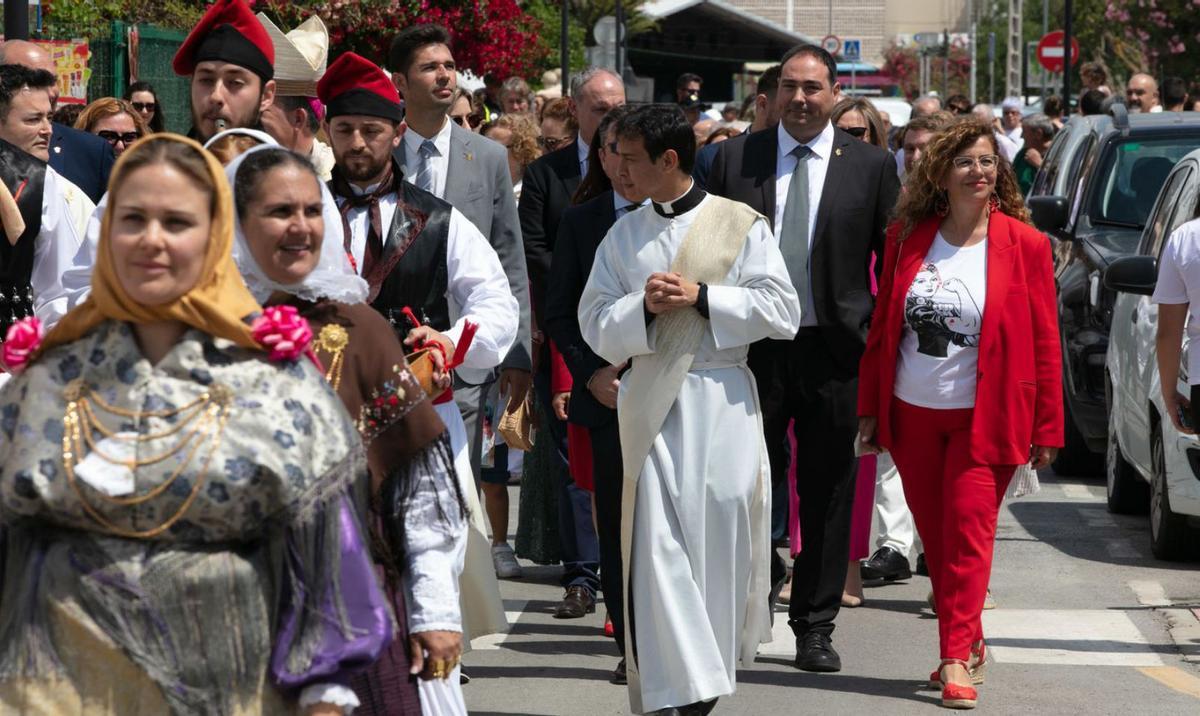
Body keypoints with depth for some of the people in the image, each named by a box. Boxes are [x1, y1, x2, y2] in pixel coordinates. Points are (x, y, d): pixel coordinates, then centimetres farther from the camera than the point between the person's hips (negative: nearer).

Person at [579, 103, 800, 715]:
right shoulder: (623, 235, 12)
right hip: (651, 404, 2)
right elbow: (596, 324, 7)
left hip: (722, 401, -2)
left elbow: (781, 312, -5)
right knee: (658, 542, -8)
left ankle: (714, 660, 19)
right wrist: (643, 306, -12)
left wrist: (701, 296, -12)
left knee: (722, 533, 0)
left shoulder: (740, 224, 2)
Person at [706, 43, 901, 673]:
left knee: (828, 496, 6)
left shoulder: (871, 165, 3)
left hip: (834, 351, 0)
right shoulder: (734, 159, 5)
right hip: (753, 348, 0)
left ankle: (814, 627, 16)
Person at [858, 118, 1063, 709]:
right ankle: (969, 643, 25)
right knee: (936, 538, 10)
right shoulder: (908, 238, 4)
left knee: (968, 534, -9)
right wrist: (871, 409, 6)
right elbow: (881, 328, 9)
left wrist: (1046, 429, -3)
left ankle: (956, 660, -8)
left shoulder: (1024, 245, -4)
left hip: (983, 417, -3)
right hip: (912, 414, 3)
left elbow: (1044, 343, -2)